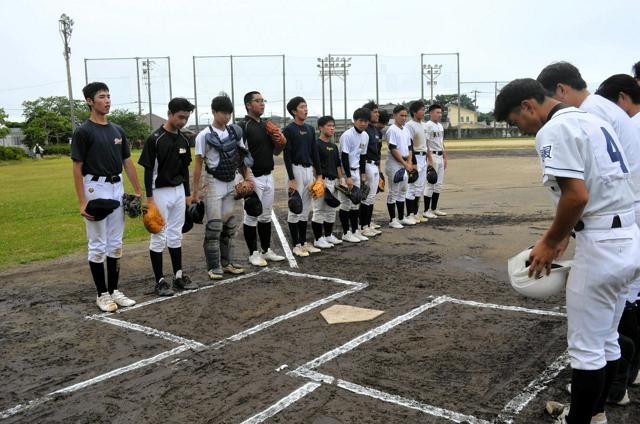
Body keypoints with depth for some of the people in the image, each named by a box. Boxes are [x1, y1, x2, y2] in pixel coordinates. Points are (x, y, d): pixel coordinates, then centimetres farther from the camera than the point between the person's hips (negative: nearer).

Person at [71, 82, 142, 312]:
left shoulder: (117, 130, 11)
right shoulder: (83, 131, -8)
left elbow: (128, 163, 14)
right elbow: (77, 168, -10)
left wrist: (138, 192, 10)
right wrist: (82, 202, -16)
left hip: (117, 188, 7)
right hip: (95, 189, -6)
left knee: (115, 243, 10)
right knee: (98, 245, 1)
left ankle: (114, 290, 19)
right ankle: (102, 293, 11)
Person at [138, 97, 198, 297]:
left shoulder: (183, 140, 7)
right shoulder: (155, 139, -13)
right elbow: (148, 170, -13)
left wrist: (188, 194, 13)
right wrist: (149, 198, -16)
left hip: (179, 192, 7)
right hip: (160, 192, -6)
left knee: (176, 235, 13)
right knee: (159, 237, 1)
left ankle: (178, 276, 22)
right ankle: (160, 281, 9)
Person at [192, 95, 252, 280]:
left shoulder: (235, 132, 5)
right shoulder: (204, 136, -9)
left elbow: (241, 157, 12)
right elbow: (198, 164, -7)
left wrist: (247, 175, -2)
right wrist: (195, 191, -10)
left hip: (233, 183, 5)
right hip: (214, 183, -5)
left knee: (230, 225, 10)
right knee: (214, 226, -4)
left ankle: (227, 262, 21)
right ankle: (214, 267, 4)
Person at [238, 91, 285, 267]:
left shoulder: (267, 125, 14)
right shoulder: (243, 126, -9)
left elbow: (276, 152, 18)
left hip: (268, 176, 7)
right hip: (253, 177, -7)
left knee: (266, 215, 14)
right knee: (251, 216, 1)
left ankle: (266, 250, 23)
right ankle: (253, 253, 10)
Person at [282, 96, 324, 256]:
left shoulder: (310, 129, 12)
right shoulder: (289, 130, -8)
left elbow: (314, 152, 14)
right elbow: (287, 156, -12)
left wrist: (319, 174, 9)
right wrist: (292, 179, -17)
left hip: (309, 170, 7)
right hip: (296, 170, -7)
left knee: (305, 209, 11)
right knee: (295, 209, -1)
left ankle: (304, 242, 20)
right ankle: (296, 245, 7)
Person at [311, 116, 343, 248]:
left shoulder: (334, 146, 15)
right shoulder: (317, 145, -10)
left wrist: (340, 180, 13)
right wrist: (321, 181, -20)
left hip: (333, 181, 9)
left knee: (331, 210, 15)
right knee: (319, 211, -3)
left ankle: (328, 235, 26)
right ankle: (318, 239, 3)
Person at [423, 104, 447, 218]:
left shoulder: (440, 126, 15)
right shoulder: (428, 126, -12)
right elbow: (425, 144, -17)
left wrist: (445, 157, 18)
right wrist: (429, 160, -22)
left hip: (440, 157, 9)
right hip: (432, 156, -9)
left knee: (439, 184, 12)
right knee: (431, 183, -7)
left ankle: (434, 209, 19)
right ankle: (426, 210, -1)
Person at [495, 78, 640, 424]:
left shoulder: (554, 129, -13)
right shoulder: (590, 120, 18)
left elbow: (577, 195, -23)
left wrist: (550, 243, -10)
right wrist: (563, 236, 18)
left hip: (601, 247, -10)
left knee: (586, 348, 3)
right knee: (606, 340, 21)